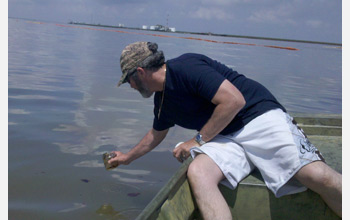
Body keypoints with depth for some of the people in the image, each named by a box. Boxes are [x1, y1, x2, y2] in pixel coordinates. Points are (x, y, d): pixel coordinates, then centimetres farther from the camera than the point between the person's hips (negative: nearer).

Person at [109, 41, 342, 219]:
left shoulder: (184, 67, -14)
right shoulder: (162, 101, 15)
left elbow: (234, 100, -21)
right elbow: (156, 134, 35)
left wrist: (198, 140, -11)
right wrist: (128, 157, 46)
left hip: (259, 116, -7)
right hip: (224, 138, 7)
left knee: (317, 176, -25)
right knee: (197, 171, -25)